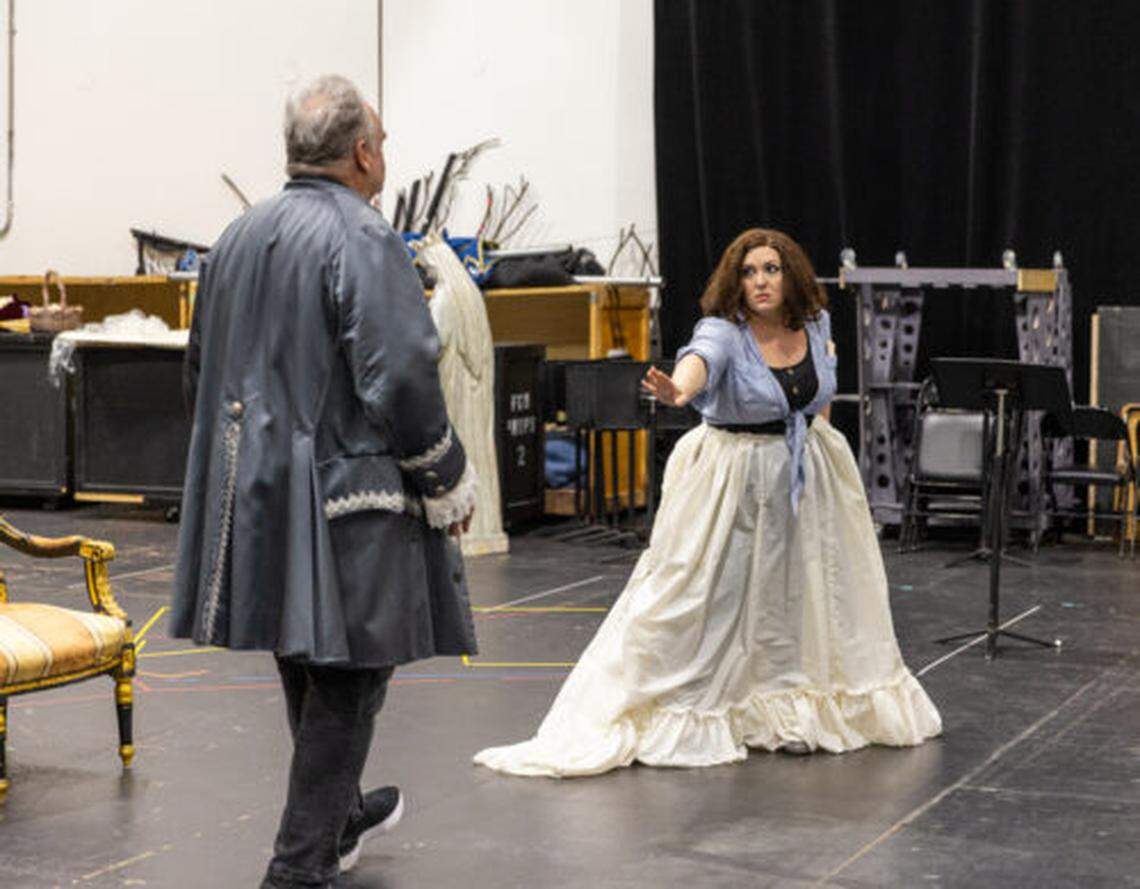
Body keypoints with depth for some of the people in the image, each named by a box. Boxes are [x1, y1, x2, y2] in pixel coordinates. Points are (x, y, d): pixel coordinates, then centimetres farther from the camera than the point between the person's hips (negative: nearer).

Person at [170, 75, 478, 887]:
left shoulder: (238, 240, 9)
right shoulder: (365, 241, -16)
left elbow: (203, 372, 16)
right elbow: (401, 380, -21)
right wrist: (449, 484, -8)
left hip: (256, 491, 8)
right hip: (348, 497, -8)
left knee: (307, 660, 22)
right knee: (345, 677, 1)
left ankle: (339, 816, 41)